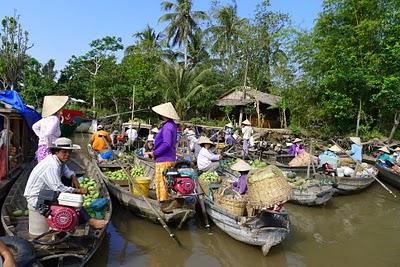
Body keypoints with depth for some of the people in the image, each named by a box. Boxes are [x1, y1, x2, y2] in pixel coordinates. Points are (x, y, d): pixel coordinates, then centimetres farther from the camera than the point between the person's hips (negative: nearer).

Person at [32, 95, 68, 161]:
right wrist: (49, 146, -18)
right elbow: (48, 134, -30)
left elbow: (34, 127, 24)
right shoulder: (54, 119, -16)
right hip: (48, 151, -9)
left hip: (41, 149, 9)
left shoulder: (46, 118, 9)